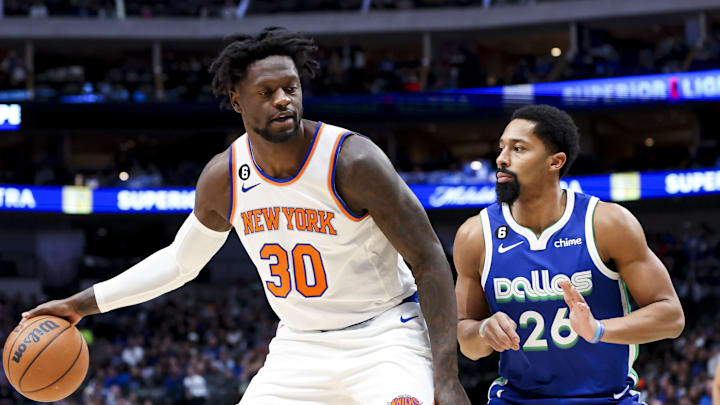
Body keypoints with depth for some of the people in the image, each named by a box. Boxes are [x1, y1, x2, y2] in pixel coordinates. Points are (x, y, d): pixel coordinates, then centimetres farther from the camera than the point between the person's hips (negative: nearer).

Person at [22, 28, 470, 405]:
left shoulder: (353, 160, -20)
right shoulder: (223, 179, -4)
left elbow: (429, 261, -15)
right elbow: (180, 261, 15)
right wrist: (83, 303, 11)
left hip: (385, 335, -5)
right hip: (300, 345, 5)